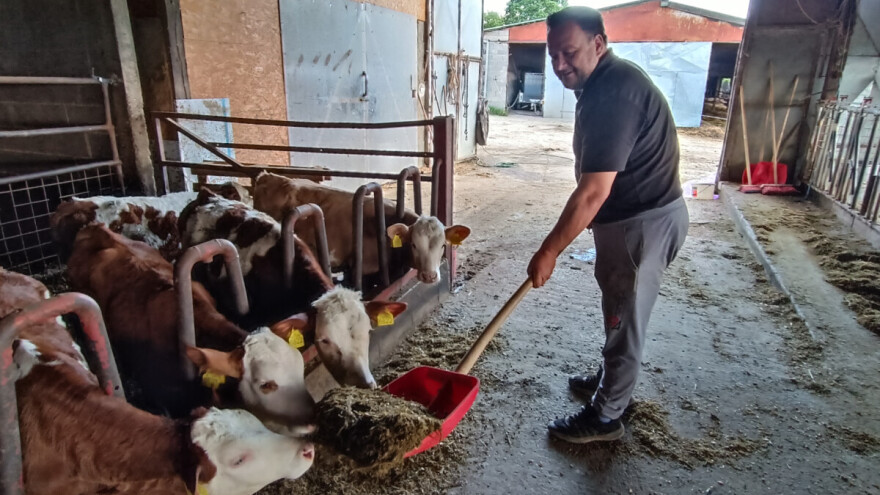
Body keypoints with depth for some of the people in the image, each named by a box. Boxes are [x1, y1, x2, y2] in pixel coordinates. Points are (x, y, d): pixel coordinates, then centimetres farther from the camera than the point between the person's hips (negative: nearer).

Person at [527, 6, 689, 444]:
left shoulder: (613, 94, -26)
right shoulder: (607, 81, 8)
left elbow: (592, 193, -30)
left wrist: (549, 251, -24)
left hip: (644, 223, -10)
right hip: (630, 216, 10)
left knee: (624, 319, 3)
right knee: (619, 312, 23)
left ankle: (605, 417, 20)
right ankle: (610, 380, 42)